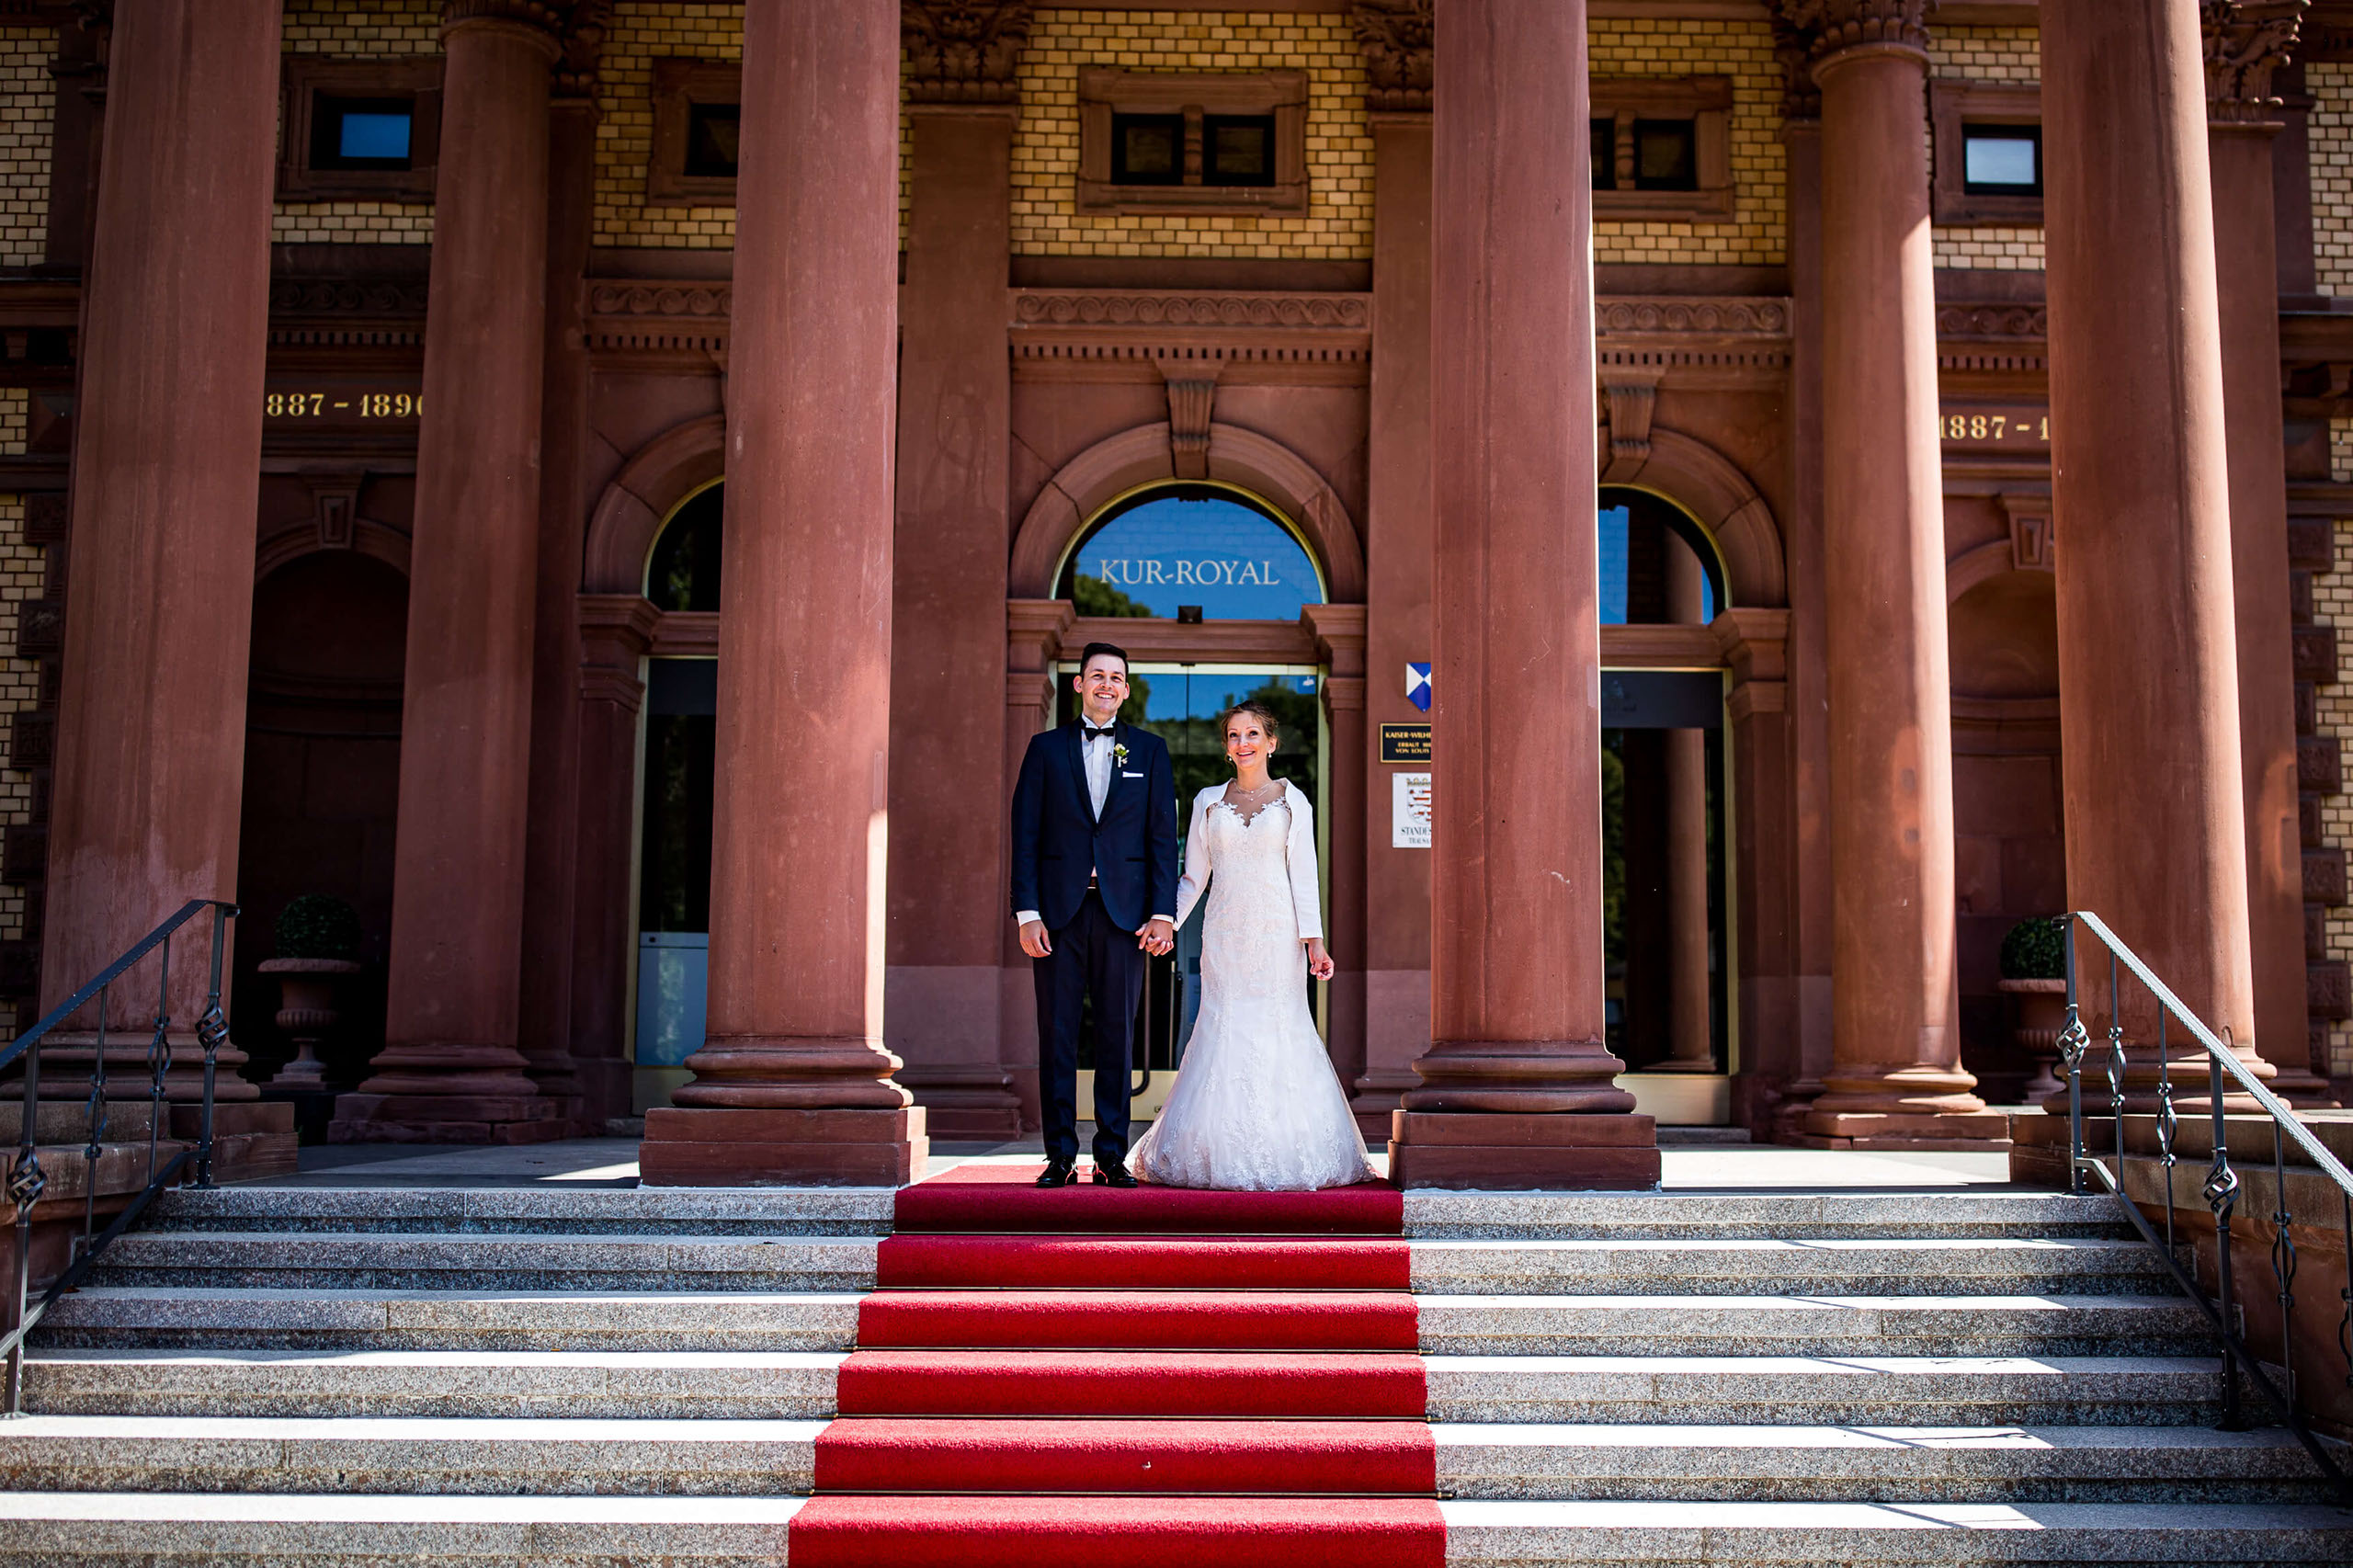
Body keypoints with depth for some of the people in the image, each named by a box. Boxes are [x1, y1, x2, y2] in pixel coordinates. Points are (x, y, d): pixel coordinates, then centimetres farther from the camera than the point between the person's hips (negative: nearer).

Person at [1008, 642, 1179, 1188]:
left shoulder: (1150, 750, 10)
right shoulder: (1046, 748, 9)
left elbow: (1163, 837, 6)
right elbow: (1025, 835, 5)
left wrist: (1162, 913, -4)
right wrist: (1027, 913, -5)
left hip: (1124, 911, 0)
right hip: (1059, 909, 0)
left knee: (1117, 1035, 3)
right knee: (1056, 1035, 1)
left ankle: (1112, 1156, 10)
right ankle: (1060, 1156, 8)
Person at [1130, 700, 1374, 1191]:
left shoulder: (1292, 802, 5)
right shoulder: (1208, 801, 9)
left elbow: (1302, 875, 1)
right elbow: (1194, 877, 11)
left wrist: (1314, 940, -6)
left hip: (1276, 933, -1)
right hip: (1224, 932, 1)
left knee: (1280, 1031, -3)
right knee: (1224, 1033, -2)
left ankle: (1283, 1153, 5)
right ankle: (1223, 1154, 5)